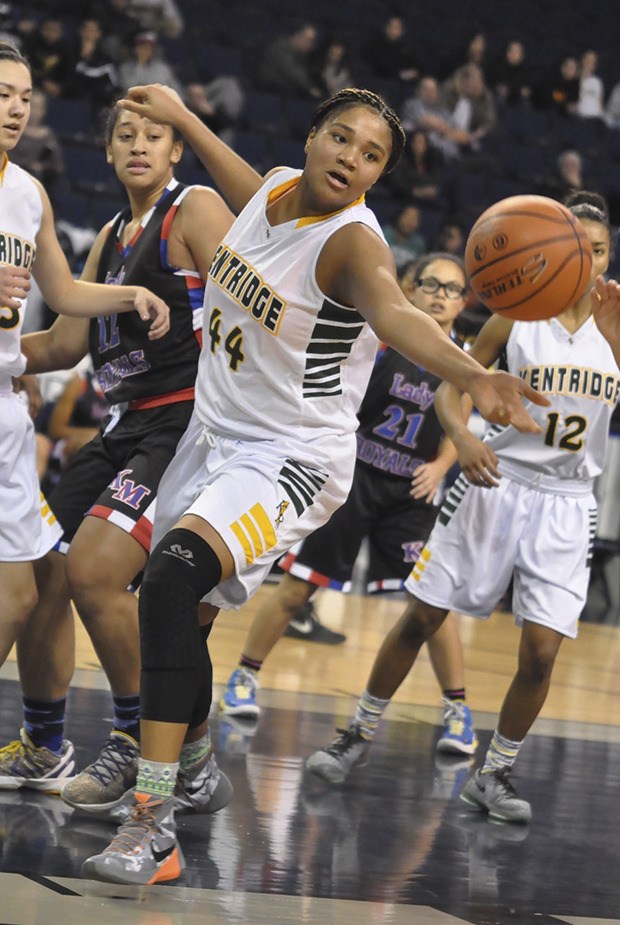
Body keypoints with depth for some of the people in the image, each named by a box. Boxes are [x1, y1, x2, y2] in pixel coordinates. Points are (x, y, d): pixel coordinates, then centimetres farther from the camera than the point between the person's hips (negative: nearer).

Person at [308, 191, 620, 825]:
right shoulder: (515, 314, -3)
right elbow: (450, 390, 1)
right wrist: (463, 439, -19)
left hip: (564, 504, 1)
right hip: (497, 483, -1)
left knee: (541, 651, -7)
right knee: (420, 618, 3)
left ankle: (493, 774, 11)